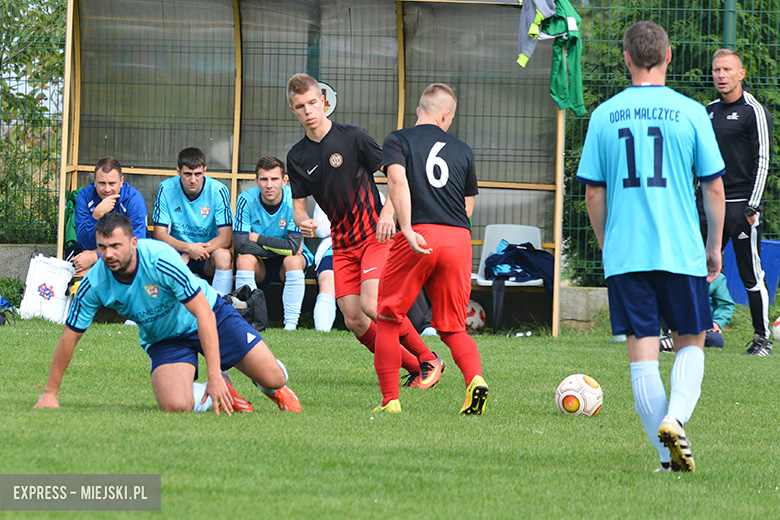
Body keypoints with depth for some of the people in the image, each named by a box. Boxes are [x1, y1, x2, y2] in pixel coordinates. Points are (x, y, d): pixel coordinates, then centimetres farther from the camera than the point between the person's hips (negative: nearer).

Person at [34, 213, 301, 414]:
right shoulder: (94, 285, -22)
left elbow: (204, 313, -32)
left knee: (272, 378, -11)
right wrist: (50, 394, -8)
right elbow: (69, 337, -9)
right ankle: (221, 392, 9)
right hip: (164, 339, 2)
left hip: (213, 317, -2)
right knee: (174, 405, -26)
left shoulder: (161, 259, -33)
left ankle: (265, 387, 30)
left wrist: (214, 375, -37)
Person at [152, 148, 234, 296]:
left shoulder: (218, 191, -10)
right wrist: (188, 248, -27)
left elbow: (226, 238, -14)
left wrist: (189, 255, -25)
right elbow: (159, 234, -8)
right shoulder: (166, 189, -6)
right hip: (177, 252, 1)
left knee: (223, 255, -33)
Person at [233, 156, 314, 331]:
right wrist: (283, 248, -23)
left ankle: (291, 324, -29)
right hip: (260, 264, 1)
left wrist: (257, 238, -20)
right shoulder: (247, 200, -15)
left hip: (285, 264, -1)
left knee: (293, 260, -34)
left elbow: (293, 247, -26)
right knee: (244, 259, -31)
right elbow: (241, 245, -24)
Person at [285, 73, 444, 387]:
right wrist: (303, 222, -14)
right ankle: (413, 368, 8)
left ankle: (428, 360, -6)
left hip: (374, 234, -5)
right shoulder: (297, 157, 5)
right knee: (354, 320, -6)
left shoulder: (352, 137, -8)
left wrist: (388, 213, -18)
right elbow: (298, 205, 10)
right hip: (342, 244, 5)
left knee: (371, 304, -23)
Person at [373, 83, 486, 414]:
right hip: (459, 238, 3)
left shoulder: (397, 141, 7)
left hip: (418, 237, -3)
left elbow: (398, 181, -12)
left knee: (388, 319, 12)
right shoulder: (462, 150, 17)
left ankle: (390, 399, 5)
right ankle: (475, 379, -16)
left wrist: (407, 229, -19)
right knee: (452, 328, 11)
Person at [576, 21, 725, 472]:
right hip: (682, 251, -1)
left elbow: (593, 193, 5)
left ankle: (668, 455, 2)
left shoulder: (604, 115, 2)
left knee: (642, 352, 4)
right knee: (691, 344, 14)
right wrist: (715, 246, 13)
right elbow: (714, 187, 1)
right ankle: (675, 419, -12)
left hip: (625, 254, 1)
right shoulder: (691, 113, -2)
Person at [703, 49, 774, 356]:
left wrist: (753, 206, -13)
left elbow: (762, 160, -8)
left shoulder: (754, 112, -5)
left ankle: (762, 338, 4)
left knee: (752, 274, -4)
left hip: (742, 204, -6)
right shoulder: (709, 111, 15)